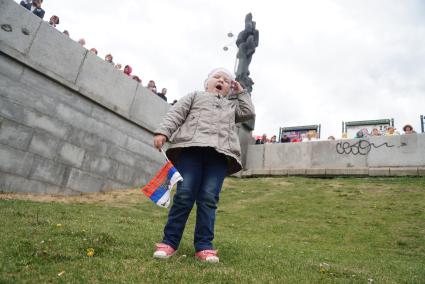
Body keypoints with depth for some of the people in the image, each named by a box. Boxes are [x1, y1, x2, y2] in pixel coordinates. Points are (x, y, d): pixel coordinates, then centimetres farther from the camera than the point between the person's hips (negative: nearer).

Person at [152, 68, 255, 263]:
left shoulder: (232, 105, 38)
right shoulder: (195, 96, 28)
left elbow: (249, 113, 22)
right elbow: (176, 113, 14)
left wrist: (241, 92, 32)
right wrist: (163, 132, -3)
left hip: (220, 153, 2)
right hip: (191, 147, -2)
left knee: (208, 199, -8)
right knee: (184, 195, -10)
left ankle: (204, 246, -3)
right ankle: (169, 241, -1)